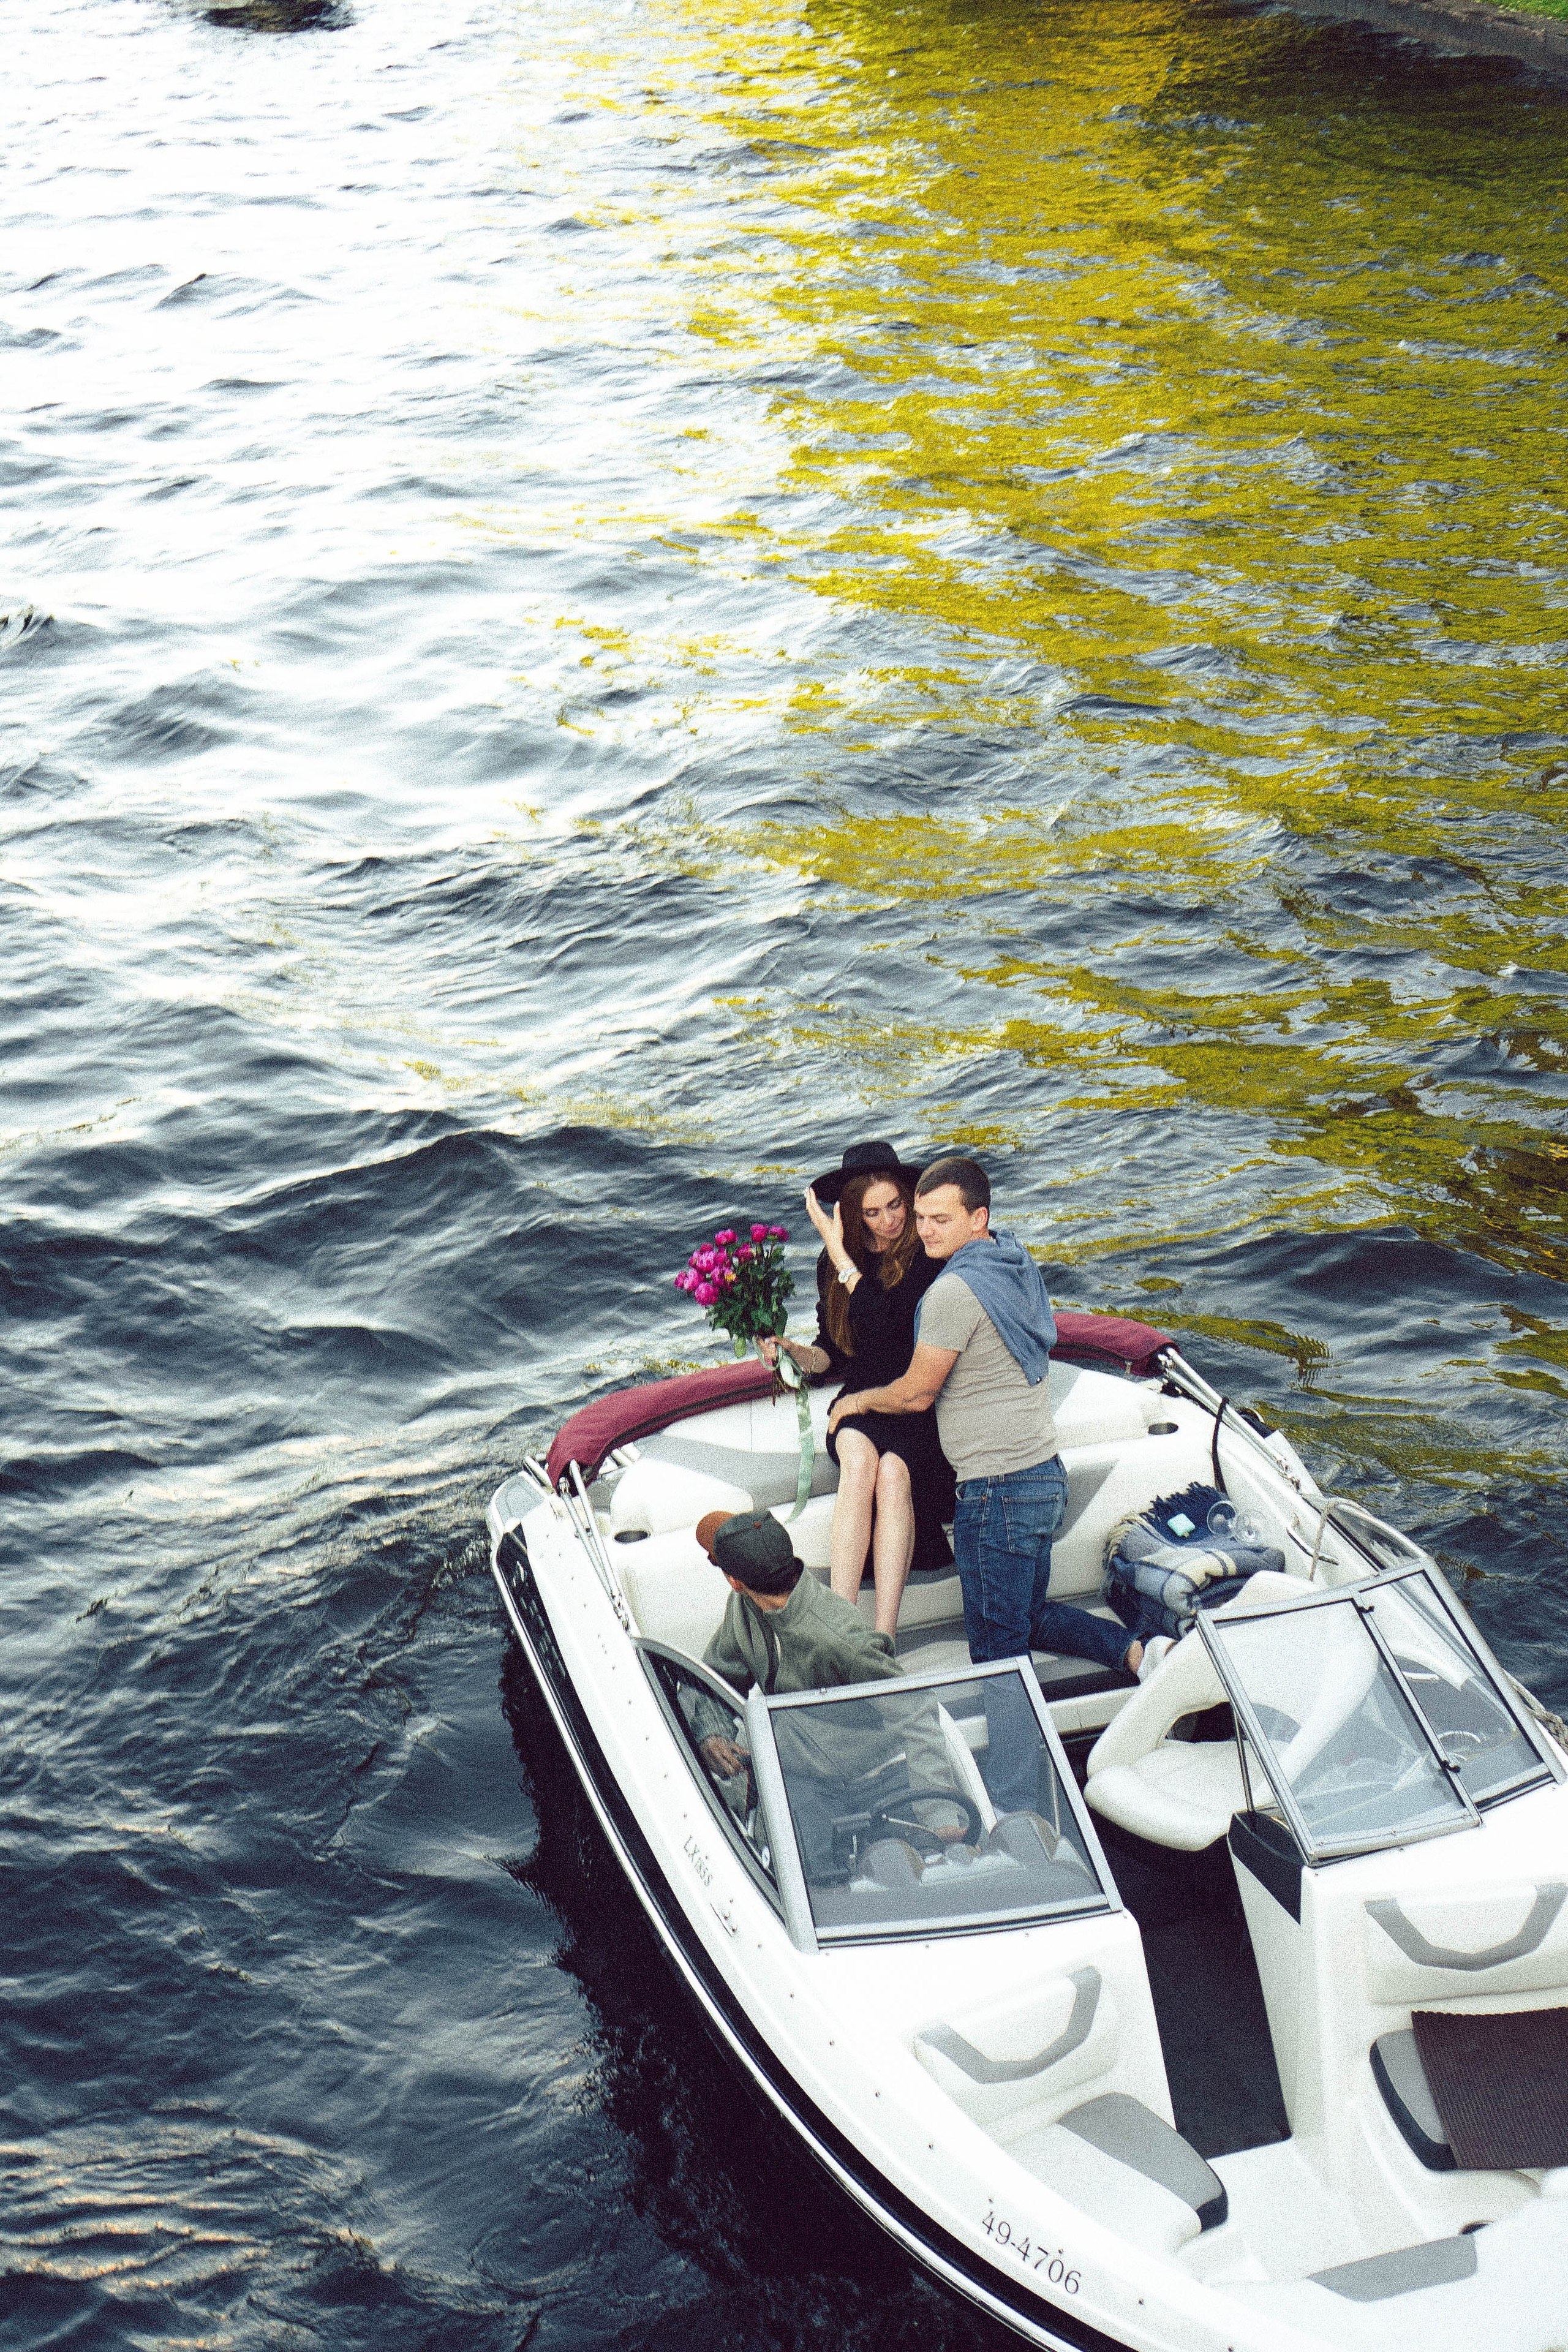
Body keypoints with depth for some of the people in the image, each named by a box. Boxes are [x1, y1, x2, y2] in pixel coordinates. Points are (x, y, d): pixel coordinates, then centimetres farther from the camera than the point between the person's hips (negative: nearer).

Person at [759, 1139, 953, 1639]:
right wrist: (794, 1352, -9)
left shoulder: (927, 1256, -7)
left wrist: (838, 1249, -15)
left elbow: (884, 1321, -22)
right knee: (859, 1455, -32)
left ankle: (883, 1639, -36)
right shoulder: (835, 1263, 9)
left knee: (892, 1471, -34)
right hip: (861, 1402, 3)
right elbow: (834, 1354, 13)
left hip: (921, 1407, -3)